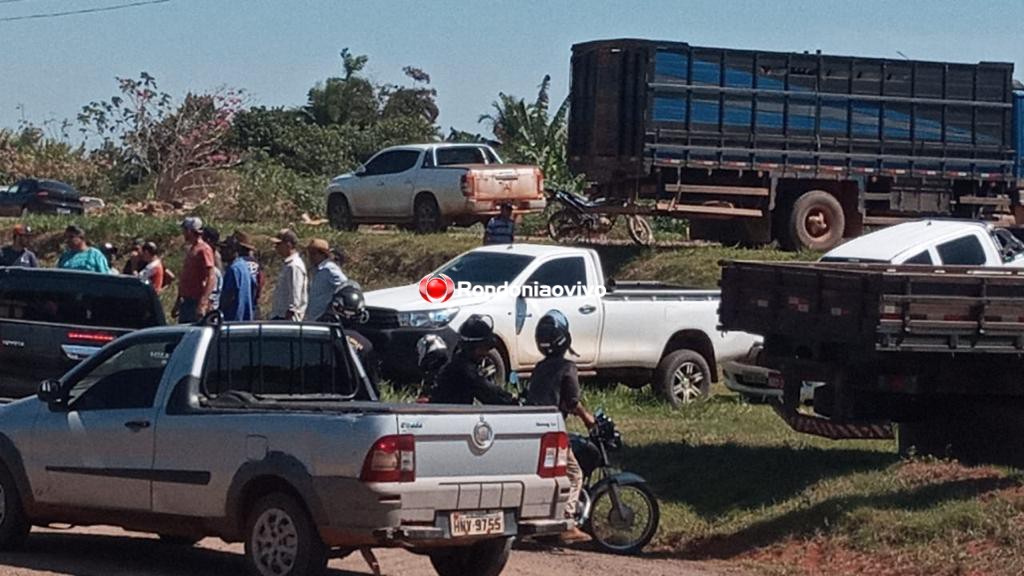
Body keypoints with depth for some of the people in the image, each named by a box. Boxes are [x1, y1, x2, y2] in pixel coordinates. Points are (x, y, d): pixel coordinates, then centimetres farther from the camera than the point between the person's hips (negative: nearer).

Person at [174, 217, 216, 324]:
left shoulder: (204, 250, -11)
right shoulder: (190, 249, 17)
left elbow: (211, 279, -19)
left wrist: (202, 304, -26)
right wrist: (178, 303, 23)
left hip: (196, 303, -9)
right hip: (186, 302, 9)